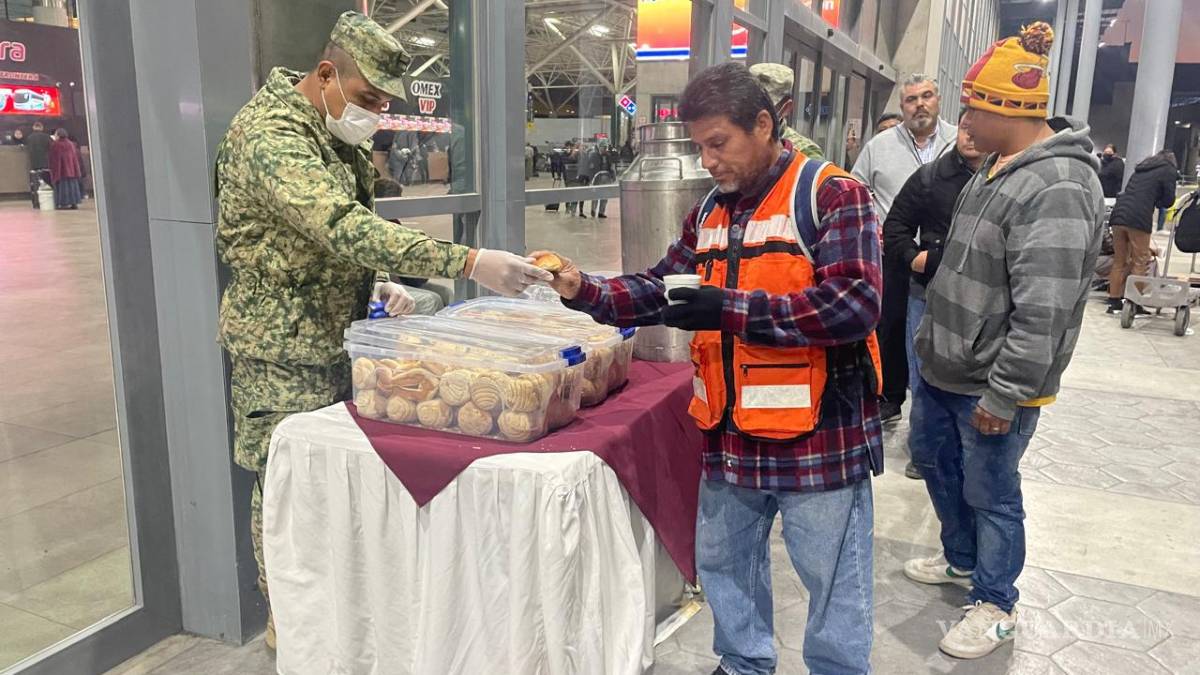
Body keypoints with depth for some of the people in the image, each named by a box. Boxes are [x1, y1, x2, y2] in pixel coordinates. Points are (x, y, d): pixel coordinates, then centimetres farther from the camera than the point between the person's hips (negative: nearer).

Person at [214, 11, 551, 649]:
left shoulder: (336, 132, 9)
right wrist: (468, 262, -42)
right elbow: (344, 228, -37)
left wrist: (372, 282, 1)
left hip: (336, 334, 9)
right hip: (283, 347, -9)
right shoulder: (270, 135, -22)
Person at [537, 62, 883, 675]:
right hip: (730, 437, 7)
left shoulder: (833, 196, -11)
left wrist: (731, 310, -26)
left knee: (835, 584, 10)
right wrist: (585, 291, -4)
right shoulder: (710, 212, 10)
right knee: (723, 562, 22)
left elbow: (856, 305, -22)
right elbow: (658, 293, 13)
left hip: (819, 439, -6)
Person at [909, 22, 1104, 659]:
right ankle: (961, 560, 46)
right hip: (940, 367, 10)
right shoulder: (994, 166, 8)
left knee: (991, 494, 7)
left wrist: (1003, 395, -23)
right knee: (938, 465, 23)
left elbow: (1043, 312, -27)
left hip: (990, 386, -9)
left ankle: (995, 606, 28)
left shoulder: (1058, 188, -24)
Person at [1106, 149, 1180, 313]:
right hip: (1139, 218, -6)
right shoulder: (1169, 171, 9)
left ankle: (1114, 302, 13)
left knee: (1119, 262, 11)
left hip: (1118, 214, 6)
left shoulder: (1141, 169, 28)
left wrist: (1150, 200, 18)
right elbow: (1168, 200, 9)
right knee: (1140, 263, 0)